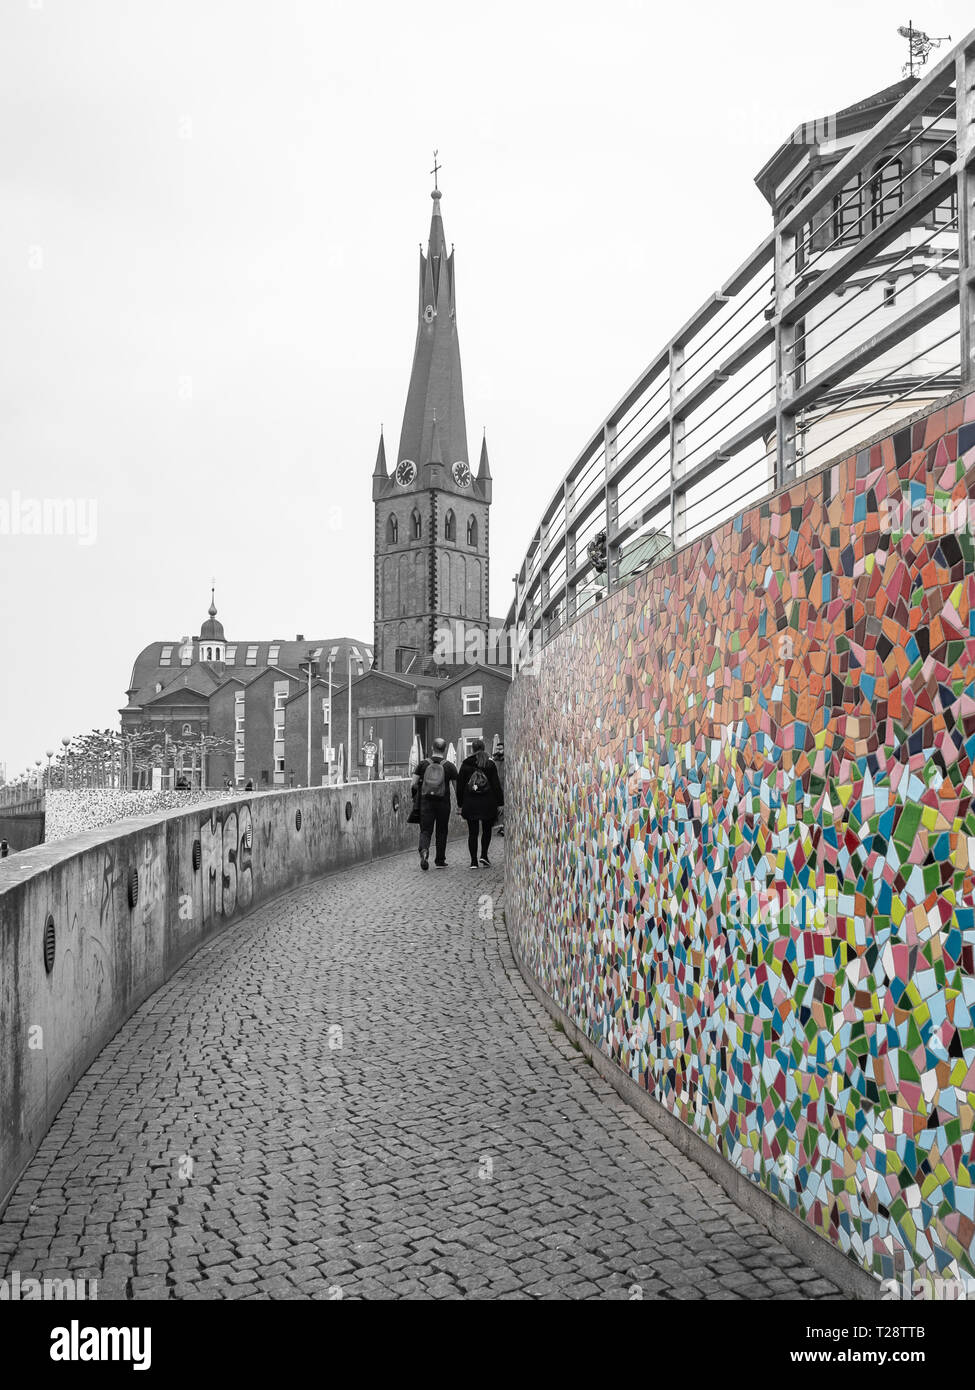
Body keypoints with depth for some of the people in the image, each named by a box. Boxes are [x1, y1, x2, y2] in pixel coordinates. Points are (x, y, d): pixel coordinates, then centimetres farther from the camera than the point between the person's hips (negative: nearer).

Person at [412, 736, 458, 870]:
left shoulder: (423, 764, 1)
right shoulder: (449, 766, -1)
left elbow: (414, 783, -2)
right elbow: (457, 787, -1)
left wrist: (417, 795, 16)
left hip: (426, 801, 1)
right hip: (443, 803, 0)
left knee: (425, 830, 4)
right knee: (441, 831, 12)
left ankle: (424, 850, -25)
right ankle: (440, 861, 17)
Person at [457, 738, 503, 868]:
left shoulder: (466, 764, 1)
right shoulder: (490, 763, -2)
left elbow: (460, 785, 4)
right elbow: (496, 784, -3)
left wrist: (460, 804, 10)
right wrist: (499, 803, 0)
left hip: (470, 803, 1)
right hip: (487, 803, -1)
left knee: (472, 832, 5)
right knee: (487, 830, 15)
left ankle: (474, 861, 4)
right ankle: (484, 855, -1)